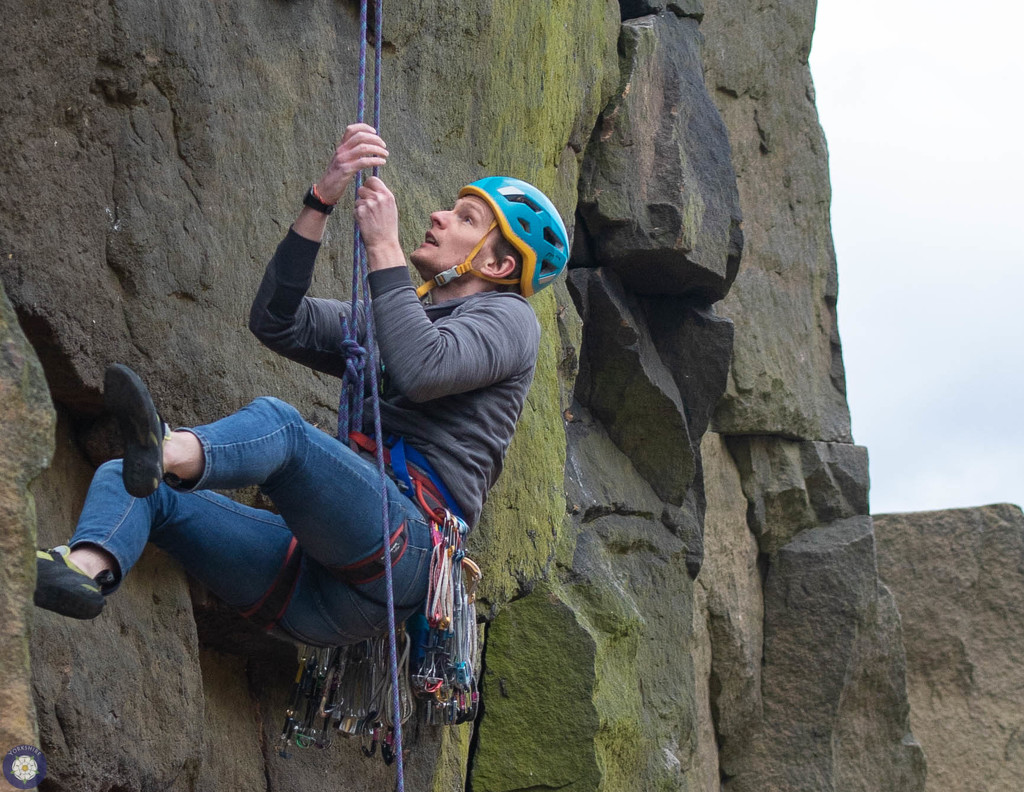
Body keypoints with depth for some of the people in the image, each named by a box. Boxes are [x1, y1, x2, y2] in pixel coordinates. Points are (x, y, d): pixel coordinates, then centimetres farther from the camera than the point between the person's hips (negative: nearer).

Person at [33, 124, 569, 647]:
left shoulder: (506, 318, 12)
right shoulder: (386, 319, 34)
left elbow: (422, 372, -11)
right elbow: (277, 322, 17)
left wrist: (384, 247, -4)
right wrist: (321, 201, 9)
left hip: (404, 541, -7)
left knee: (277, 421, -32)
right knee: (123, 479, -8)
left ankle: (165, 453, -63)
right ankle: (85, 569, -41)